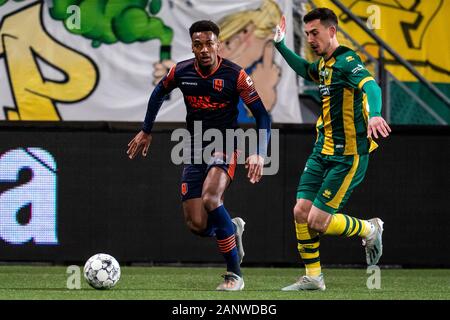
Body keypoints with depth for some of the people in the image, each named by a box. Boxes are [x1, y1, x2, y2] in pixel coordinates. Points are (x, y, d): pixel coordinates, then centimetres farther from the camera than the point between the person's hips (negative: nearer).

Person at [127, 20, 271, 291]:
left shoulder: (234, 75, -15)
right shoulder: (181, 71, -4)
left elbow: (262, 115, -11)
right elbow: (159, 93, 19)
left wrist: (260, 154, -23)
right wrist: (146, 132, 22)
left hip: (224, 148, -4)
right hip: (195, 151, 4)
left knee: (210, 198, -32)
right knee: (197, 225, -7)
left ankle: (235, 274, -21)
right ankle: (232, 229, 31)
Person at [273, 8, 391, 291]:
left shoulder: (347, 61, -17)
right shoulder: (324, 64, 11)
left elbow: (370, 86, -36)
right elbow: (305, 69, 37)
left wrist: (375, 114, -56)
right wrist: (280, 45, 29)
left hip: (347, 157, -9)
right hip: (323, 151, 9)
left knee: (318, 221, -8)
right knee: (301, 212, 2)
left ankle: (370, 230, 17)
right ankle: (313, 277, 15)